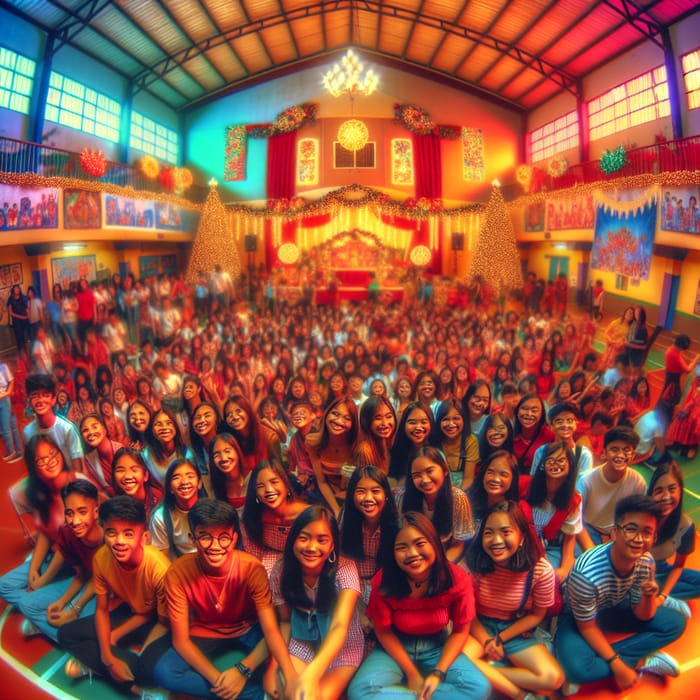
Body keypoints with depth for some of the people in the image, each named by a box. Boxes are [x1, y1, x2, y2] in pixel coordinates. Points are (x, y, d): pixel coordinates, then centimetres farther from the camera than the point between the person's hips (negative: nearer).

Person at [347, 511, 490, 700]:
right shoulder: (383, 582, -23)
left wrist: (438, 673, -17)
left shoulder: (458, 579, -21)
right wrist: (412, 674, -13)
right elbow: (383, 631, -9)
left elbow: (460, 631, -8)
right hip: (396, 648, -1)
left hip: (438, 647, 2)